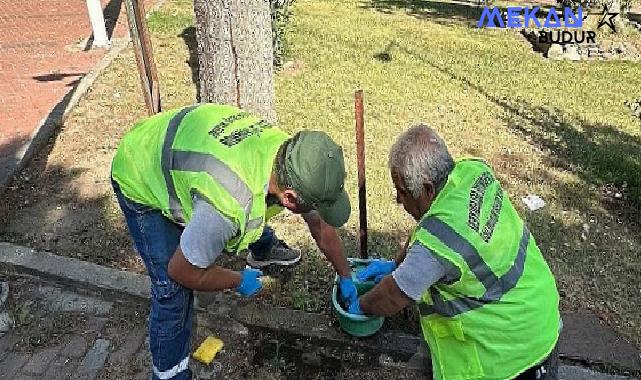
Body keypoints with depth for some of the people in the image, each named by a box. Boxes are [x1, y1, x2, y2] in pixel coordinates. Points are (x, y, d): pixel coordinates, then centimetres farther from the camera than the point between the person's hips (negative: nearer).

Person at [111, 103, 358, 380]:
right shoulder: (228, 206, -45)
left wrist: (346, 277, 9)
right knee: (172, 291, -10)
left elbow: (322, 225, -3)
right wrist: (239, 282, -10)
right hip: (140, 179, -6)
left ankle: (262, 249, 53)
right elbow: (182, 271, -27)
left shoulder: (292, 152, -21)